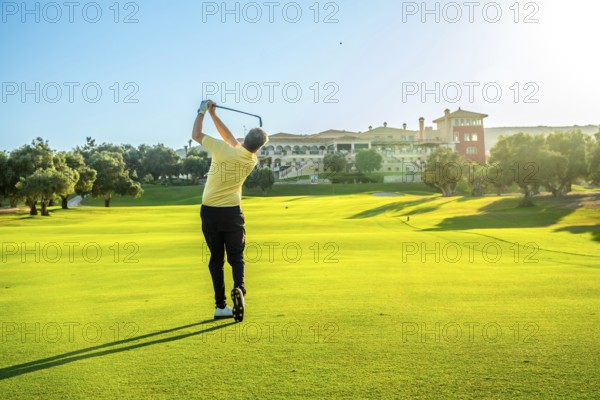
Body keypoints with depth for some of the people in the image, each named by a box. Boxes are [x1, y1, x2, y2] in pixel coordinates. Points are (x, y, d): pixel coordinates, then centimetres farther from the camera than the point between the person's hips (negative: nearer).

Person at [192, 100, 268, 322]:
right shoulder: (252, 161, -2)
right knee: (236, 257, 11)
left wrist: (203, 112, 10)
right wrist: (213, 115, 10)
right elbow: (231, 138, 10)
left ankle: (220, 305, 8)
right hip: (232, 213, 1)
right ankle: (239, 289, -19)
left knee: (216, 259, 10)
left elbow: (196, 134, -2)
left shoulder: (223, 150, -16)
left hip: (210, 212, -1)